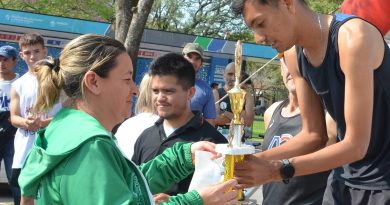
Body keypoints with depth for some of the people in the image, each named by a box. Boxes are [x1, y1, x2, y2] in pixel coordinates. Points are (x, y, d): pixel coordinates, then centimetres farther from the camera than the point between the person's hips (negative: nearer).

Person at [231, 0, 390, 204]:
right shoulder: (294, 54, -2)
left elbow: (356, 145, -23)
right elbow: (314, 135, 2)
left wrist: (277, 169, -24)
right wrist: (255, 160, -11)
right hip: (344, 177, 6)